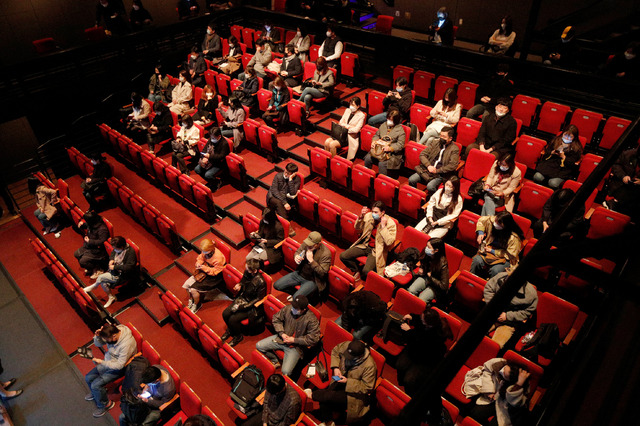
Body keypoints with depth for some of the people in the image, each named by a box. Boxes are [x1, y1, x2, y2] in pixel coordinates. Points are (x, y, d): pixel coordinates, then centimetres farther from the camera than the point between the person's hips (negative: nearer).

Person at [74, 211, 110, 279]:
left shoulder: (102, 229, -32)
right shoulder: (91, 224, -4)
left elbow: (101, 241, -32)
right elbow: (86, 226, 20)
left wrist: (89, 241, -24)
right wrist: (82, 224, -4)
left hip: (96, 250, -10)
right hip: (88, 246, 10)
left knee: (82, 261, -15)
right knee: (76, 254, 16)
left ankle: (98, 270, 5)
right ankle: (90, 267, 26)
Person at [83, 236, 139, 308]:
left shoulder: (130, 252, -27)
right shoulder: (118, 248, -4)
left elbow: (129, 267, -32)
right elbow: (113, 253, 19)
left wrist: (115, 267, -26)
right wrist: (111, 259, -3)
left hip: (123, 274, -8)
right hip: (115, 270, 8)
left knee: (101, 277, -14)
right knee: (103, 283, -14)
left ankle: (93, 287, 19)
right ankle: (111, 297, 8)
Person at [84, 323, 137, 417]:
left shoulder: (126, 344, -38)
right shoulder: (112, 332, -17)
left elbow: (119, 365, -30)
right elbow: (98, 344, -1)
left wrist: (101, 362, -30)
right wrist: (97, 336, -23)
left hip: (119, 368, -8)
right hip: (108, 362, 8)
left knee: (95, 385, -14)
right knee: (88, 378, 9)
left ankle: (105, 404, 12)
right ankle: (96, 393, 40)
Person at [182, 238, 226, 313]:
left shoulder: (218, 257, -31)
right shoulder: (205, 252, -11)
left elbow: (214, 272, -23)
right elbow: (200, 257, 9)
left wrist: (204, 267, -31)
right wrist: (198, 263, -13)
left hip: (213, 278, -8)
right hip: (203, 271, 8)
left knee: (193, 289, -17)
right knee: (186, 285, 0)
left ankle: (197, 304, 14)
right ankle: (191, 300, 27)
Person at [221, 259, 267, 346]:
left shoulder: (260, 282, -30)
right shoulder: (247, 273, -10)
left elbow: (258, 299, -20)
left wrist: (242, 306, -20)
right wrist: (239, 285, -11)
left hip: (252, 306, -7)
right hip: (242, 299, 7)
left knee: (233, 319, -18)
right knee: (225, 313, -6)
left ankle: (238, 336, 11)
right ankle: (230, 330, 24)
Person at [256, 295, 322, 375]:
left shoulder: (311, 320, -25)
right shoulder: (288, 308, -13)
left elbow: (313, 339, -23)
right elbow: (276, 319, 4)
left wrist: (294, 340, -20)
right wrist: (282, 333, -10)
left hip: (295, 347, -5)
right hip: (281, 338, 5)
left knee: (285, 372, -20)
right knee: (259, 346, 0)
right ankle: (275, 362, 22)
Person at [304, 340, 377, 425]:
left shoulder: (369, 366, -28)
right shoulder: (346, 346, -15)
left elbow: (366, 387, -19)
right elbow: (335, 351, 7)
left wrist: (347, 381, -24)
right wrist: (335, 367, -8)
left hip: (356, 392, -6)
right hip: (342, 379, 6)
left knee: (330, 396, -24)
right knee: (324, 396, -15)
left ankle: (312, 395, 6)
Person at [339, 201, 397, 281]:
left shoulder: (390, 223, -17)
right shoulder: (369, 216, -5)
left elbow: (389, 242, -28)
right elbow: (357, 228, 8)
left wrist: (383, 226, -30)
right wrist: (360, 217, -11)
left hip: (376, 250, -5)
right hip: (365, 245, 5)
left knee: (366, 271, -27)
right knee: (343, 256, -9)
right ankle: (357, 271, 16)